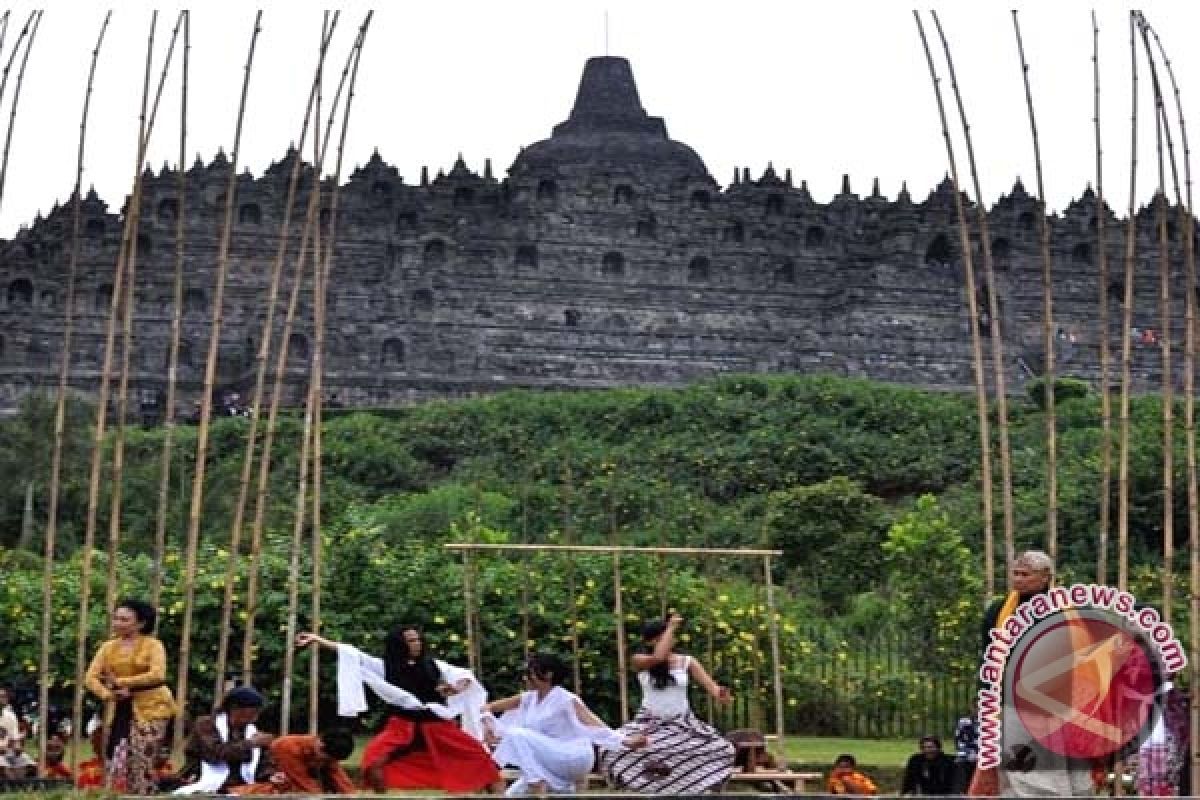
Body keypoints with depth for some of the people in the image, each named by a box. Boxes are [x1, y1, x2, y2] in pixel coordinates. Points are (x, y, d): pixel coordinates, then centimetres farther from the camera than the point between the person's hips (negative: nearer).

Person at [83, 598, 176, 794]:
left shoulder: (153, 645, -4)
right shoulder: (108, 647, 10)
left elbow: (157, 675, -20)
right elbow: (91, 677, 2)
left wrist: (120, 682, -17)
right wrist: (108, 694, -18)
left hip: (150, 708, -5)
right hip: (118, 710, 5)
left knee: (141, 764, -7)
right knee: (116, 763, 0)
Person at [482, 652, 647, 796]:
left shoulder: (565, 700, -13)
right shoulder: (528, 699, 7)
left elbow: (594, 724, -24)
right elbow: (489, 708, 12)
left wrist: (624, 741, -39)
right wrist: (489, 725, -11)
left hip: (573, 759, -8)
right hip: (550, 768, 8)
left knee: (517, 735, -23)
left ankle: (537, 784, -24)